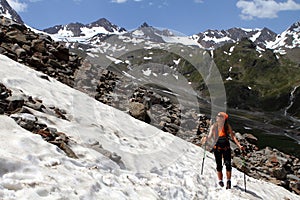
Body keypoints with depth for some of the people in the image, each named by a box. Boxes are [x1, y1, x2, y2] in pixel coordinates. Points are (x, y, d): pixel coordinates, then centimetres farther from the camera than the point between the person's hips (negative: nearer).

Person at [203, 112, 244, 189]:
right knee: (219, 165, 4)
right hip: (217, 148, 0)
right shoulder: (214, 126, -2)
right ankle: (220, 180, 20)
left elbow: (233, 136, -1)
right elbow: (210, 137, -5)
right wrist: (206, 139, -29)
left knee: (228, 164, -8)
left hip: (226, 148, 0)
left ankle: (228, 181, 5)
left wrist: (239, 145, -9)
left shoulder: (227, 126, -1)